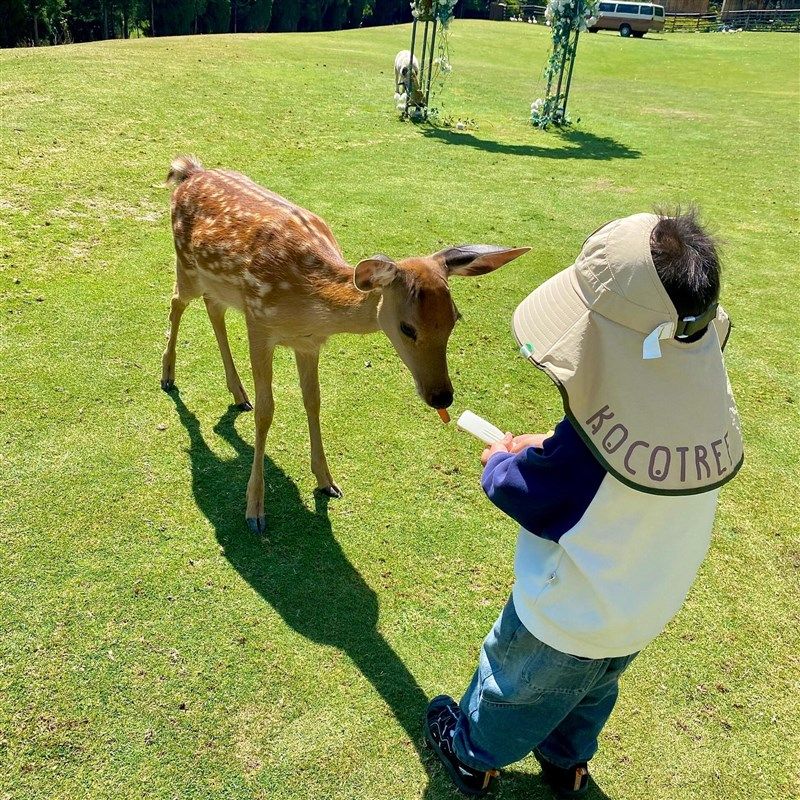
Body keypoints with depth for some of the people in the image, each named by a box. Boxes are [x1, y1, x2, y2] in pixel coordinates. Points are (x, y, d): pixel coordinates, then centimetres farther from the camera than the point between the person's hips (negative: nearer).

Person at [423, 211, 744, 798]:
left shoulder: (587, 453, -42)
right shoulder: (705, 398, -20)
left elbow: (529, 498, -23)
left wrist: (499, 466, -3)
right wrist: (550, 446, -3)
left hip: (564, 622, -6)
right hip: (646, 611, 6)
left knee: (513, 686, 25)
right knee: (593, 691, 34)